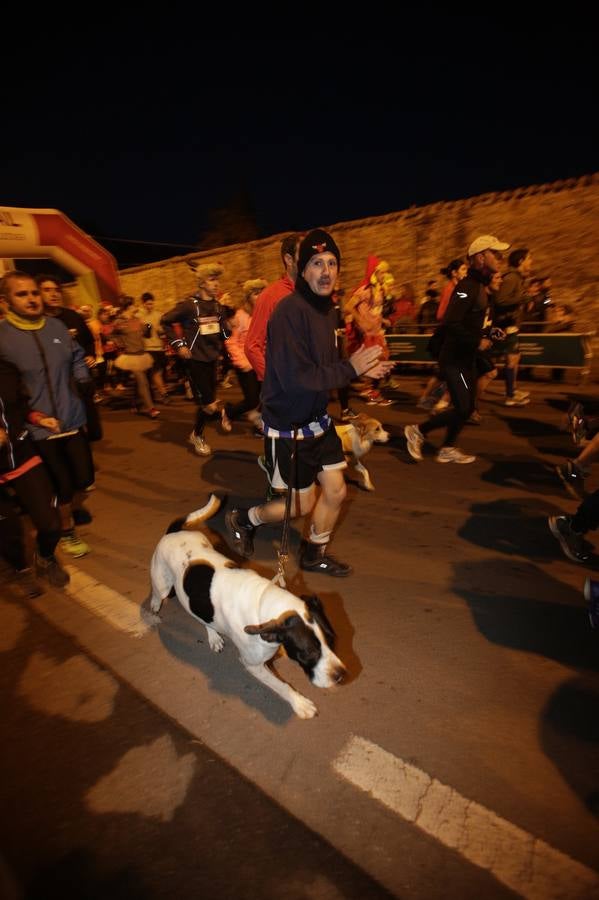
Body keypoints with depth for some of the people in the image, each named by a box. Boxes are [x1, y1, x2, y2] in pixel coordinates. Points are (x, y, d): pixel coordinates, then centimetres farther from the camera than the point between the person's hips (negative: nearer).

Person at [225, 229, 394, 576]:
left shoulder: (328, 309, 5)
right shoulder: (291, 311, -21)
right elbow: (295, 377, -29)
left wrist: (362, 369, -4)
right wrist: (350, 368, -22)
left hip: (318, 419, 8)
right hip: (288, 426, -8)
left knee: (336, 491, 13)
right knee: (302, 504, 6)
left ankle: (315, 554, 37)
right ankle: (243, 520, 33)